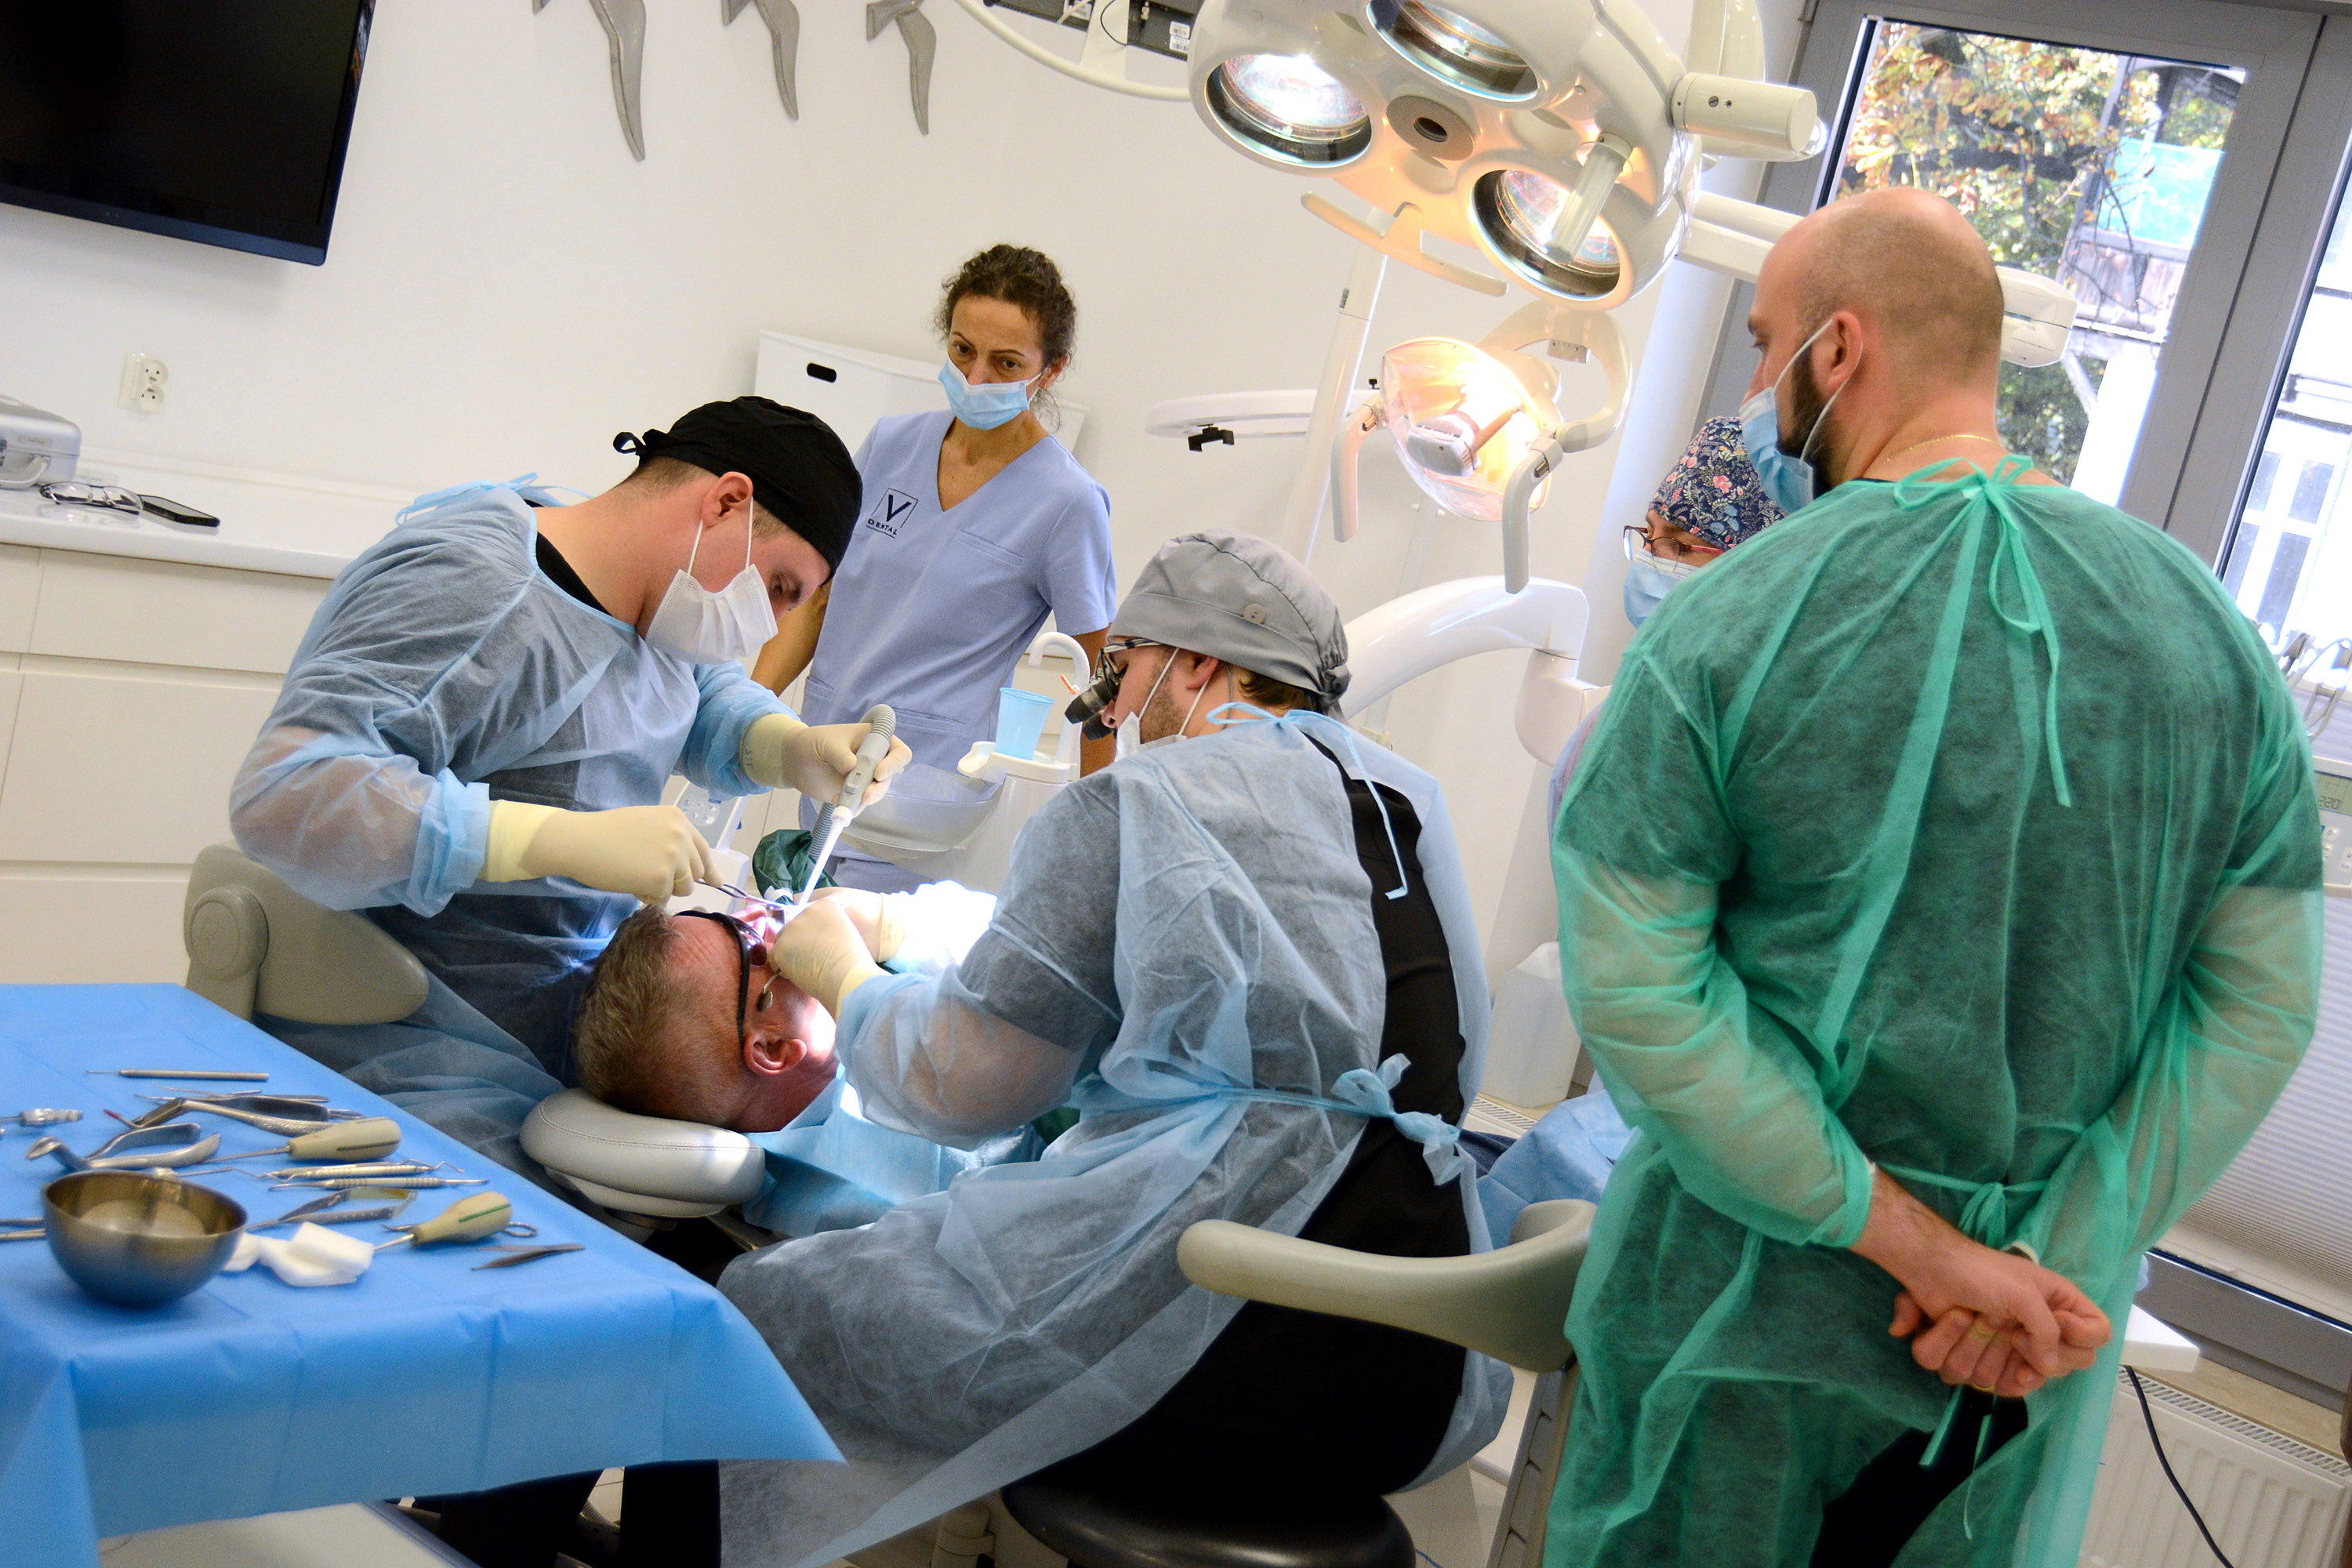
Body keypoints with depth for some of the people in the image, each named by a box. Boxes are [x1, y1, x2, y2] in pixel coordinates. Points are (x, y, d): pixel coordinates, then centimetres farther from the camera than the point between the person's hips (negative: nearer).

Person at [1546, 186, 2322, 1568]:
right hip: (2048, 1319, 3)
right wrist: (2055, 1260, -10)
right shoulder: (2209, 628, -3)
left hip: (1755, 1292, -3)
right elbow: (2259, 1004, -5)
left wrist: (1909, 1236, -16)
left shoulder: (1723, 629, -14)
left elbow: (1634, 983, -18)